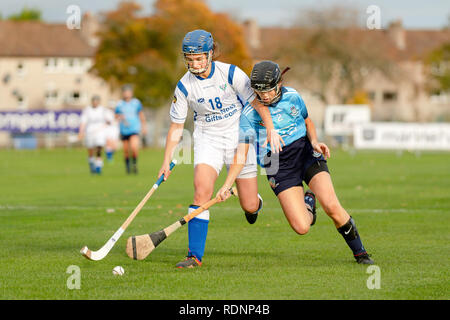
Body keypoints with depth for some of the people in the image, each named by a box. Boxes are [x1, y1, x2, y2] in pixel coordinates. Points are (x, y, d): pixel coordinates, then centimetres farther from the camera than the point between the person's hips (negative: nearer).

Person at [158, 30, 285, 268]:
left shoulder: (230, 73, -13)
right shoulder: (184, 87, -7)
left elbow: (257, 101, -7)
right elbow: (176, 125, 3)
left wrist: (271, 130, -20)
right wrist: (167, 161, 1)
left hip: (239, 137, -1)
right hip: (207, 139, 1)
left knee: (249, 206, 0)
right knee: (201, 192, -23)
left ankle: (254, 202, 41)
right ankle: (195, 255, -19)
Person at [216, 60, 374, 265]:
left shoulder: (292, 97, -2)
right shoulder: (250, 114, -9)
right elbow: (241, 154, -9)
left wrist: (314, 141, -3)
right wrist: (227, 185, -20)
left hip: (306, 154, 1)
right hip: (280, 168, -1)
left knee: (332, 207, -20)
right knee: (301, 227, -15)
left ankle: (360, 253, 1)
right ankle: (307, 202, 23)